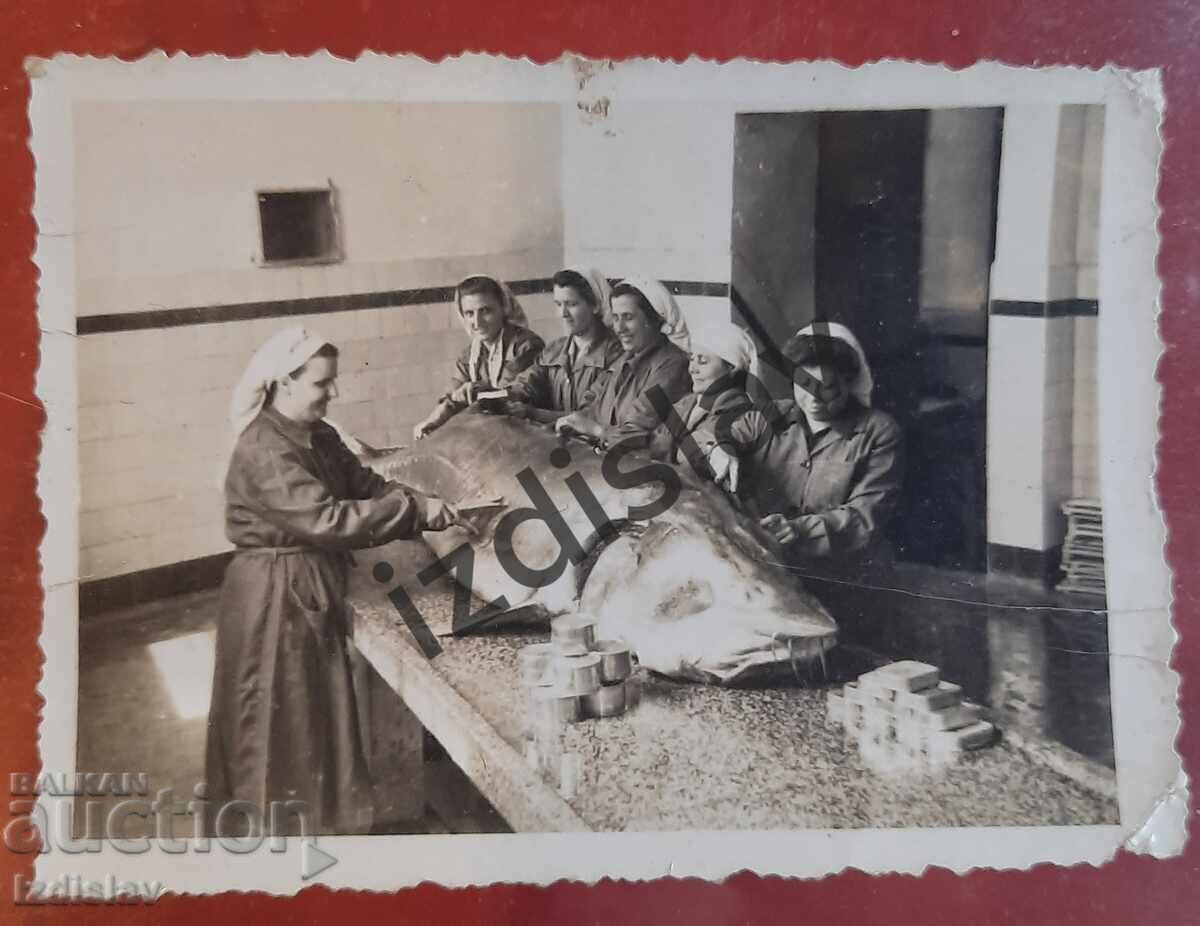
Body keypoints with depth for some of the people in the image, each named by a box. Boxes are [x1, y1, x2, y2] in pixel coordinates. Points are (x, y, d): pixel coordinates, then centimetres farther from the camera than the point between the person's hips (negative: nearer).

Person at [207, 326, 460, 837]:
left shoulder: (318, 436, 6)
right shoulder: (264, 451, -24)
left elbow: (365, 484, 6)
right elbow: (326, 519, -31)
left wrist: (423, 506, -12)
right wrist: (414, 509, -28)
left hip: (314, 584, 9)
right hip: (274, 594, -9)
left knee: (319, 703, 19)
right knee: (278, 713, 4)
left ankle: (319, 808, 34)